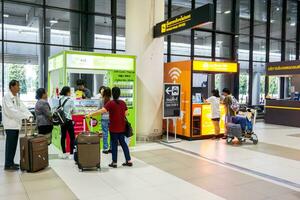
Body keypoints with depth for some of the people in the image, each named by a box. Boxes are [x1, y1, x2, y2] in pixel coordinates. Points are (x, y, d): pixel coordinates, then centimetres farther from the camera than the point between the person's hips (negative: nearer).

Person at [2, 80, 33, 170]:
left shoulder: (17, 97, 14)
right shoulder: (7, 97, -11)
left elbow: (22, 107, 9)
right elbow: (11, 110, -20)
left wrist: (29, 115, -7)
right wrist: (24, 116, -23)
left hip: (16, 124, 8)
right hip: (10, 125, -8)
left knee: (14, 145, 12)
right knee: (10, 145, -4)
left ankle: (11, 162, 21)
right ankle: (8, 165, 3)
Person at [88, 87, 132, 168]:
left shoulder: (111, 103, -14)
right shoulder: (123, 103, 2)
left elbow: (102, 110, -23)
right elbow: (126, 113, 7)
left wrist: (91, 114, -22)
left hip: (114, 128, -5)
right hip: (122, 127, 5)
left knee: (114, 144, 5)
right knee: (123, 143, 14)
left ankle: (114, 162, 13)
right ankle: (129, 161, 16)